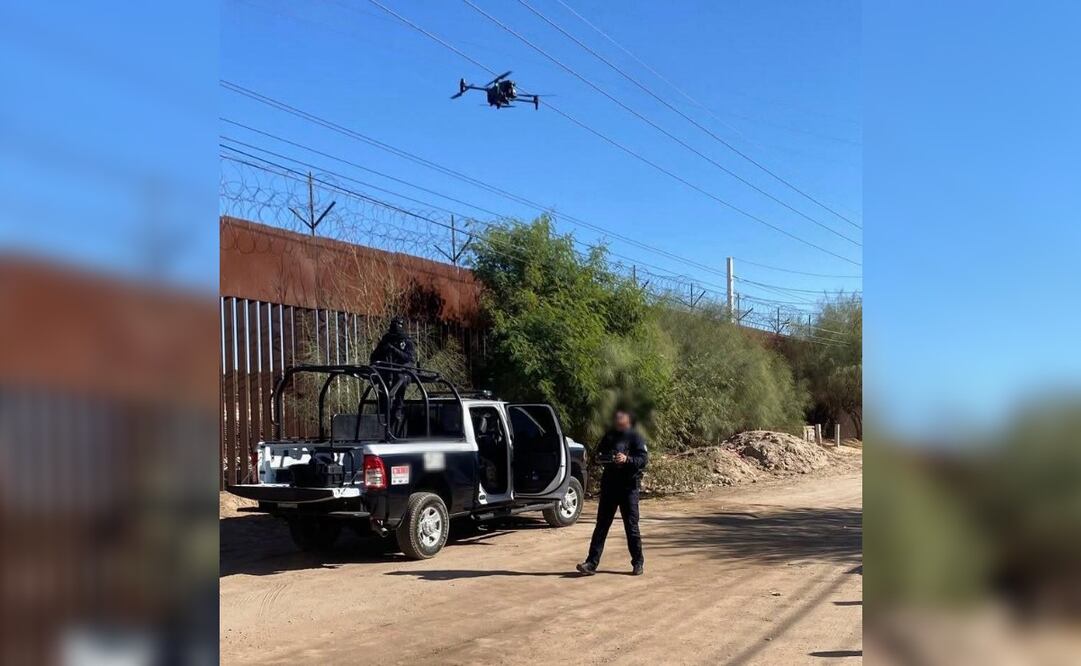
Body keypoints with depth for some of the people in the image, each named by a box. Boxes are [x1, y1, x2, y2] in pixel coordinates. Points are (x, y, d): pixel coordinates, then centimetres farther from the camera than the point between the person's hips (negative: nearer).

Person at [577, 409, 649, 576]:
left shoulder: (635, 437, -3)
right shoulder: (609, 436, 14)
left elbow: (643, 459, -13)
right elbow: (599, 453, 25)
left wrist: (627, 459, -29)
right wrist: (600, 458, 2)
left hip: (628, 486, -5)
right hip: (609, 485, 5)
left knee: (631, 526, 1)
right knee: (601, 525, 3)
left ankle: (638, 563, 14)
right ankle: (592, 563, 3)